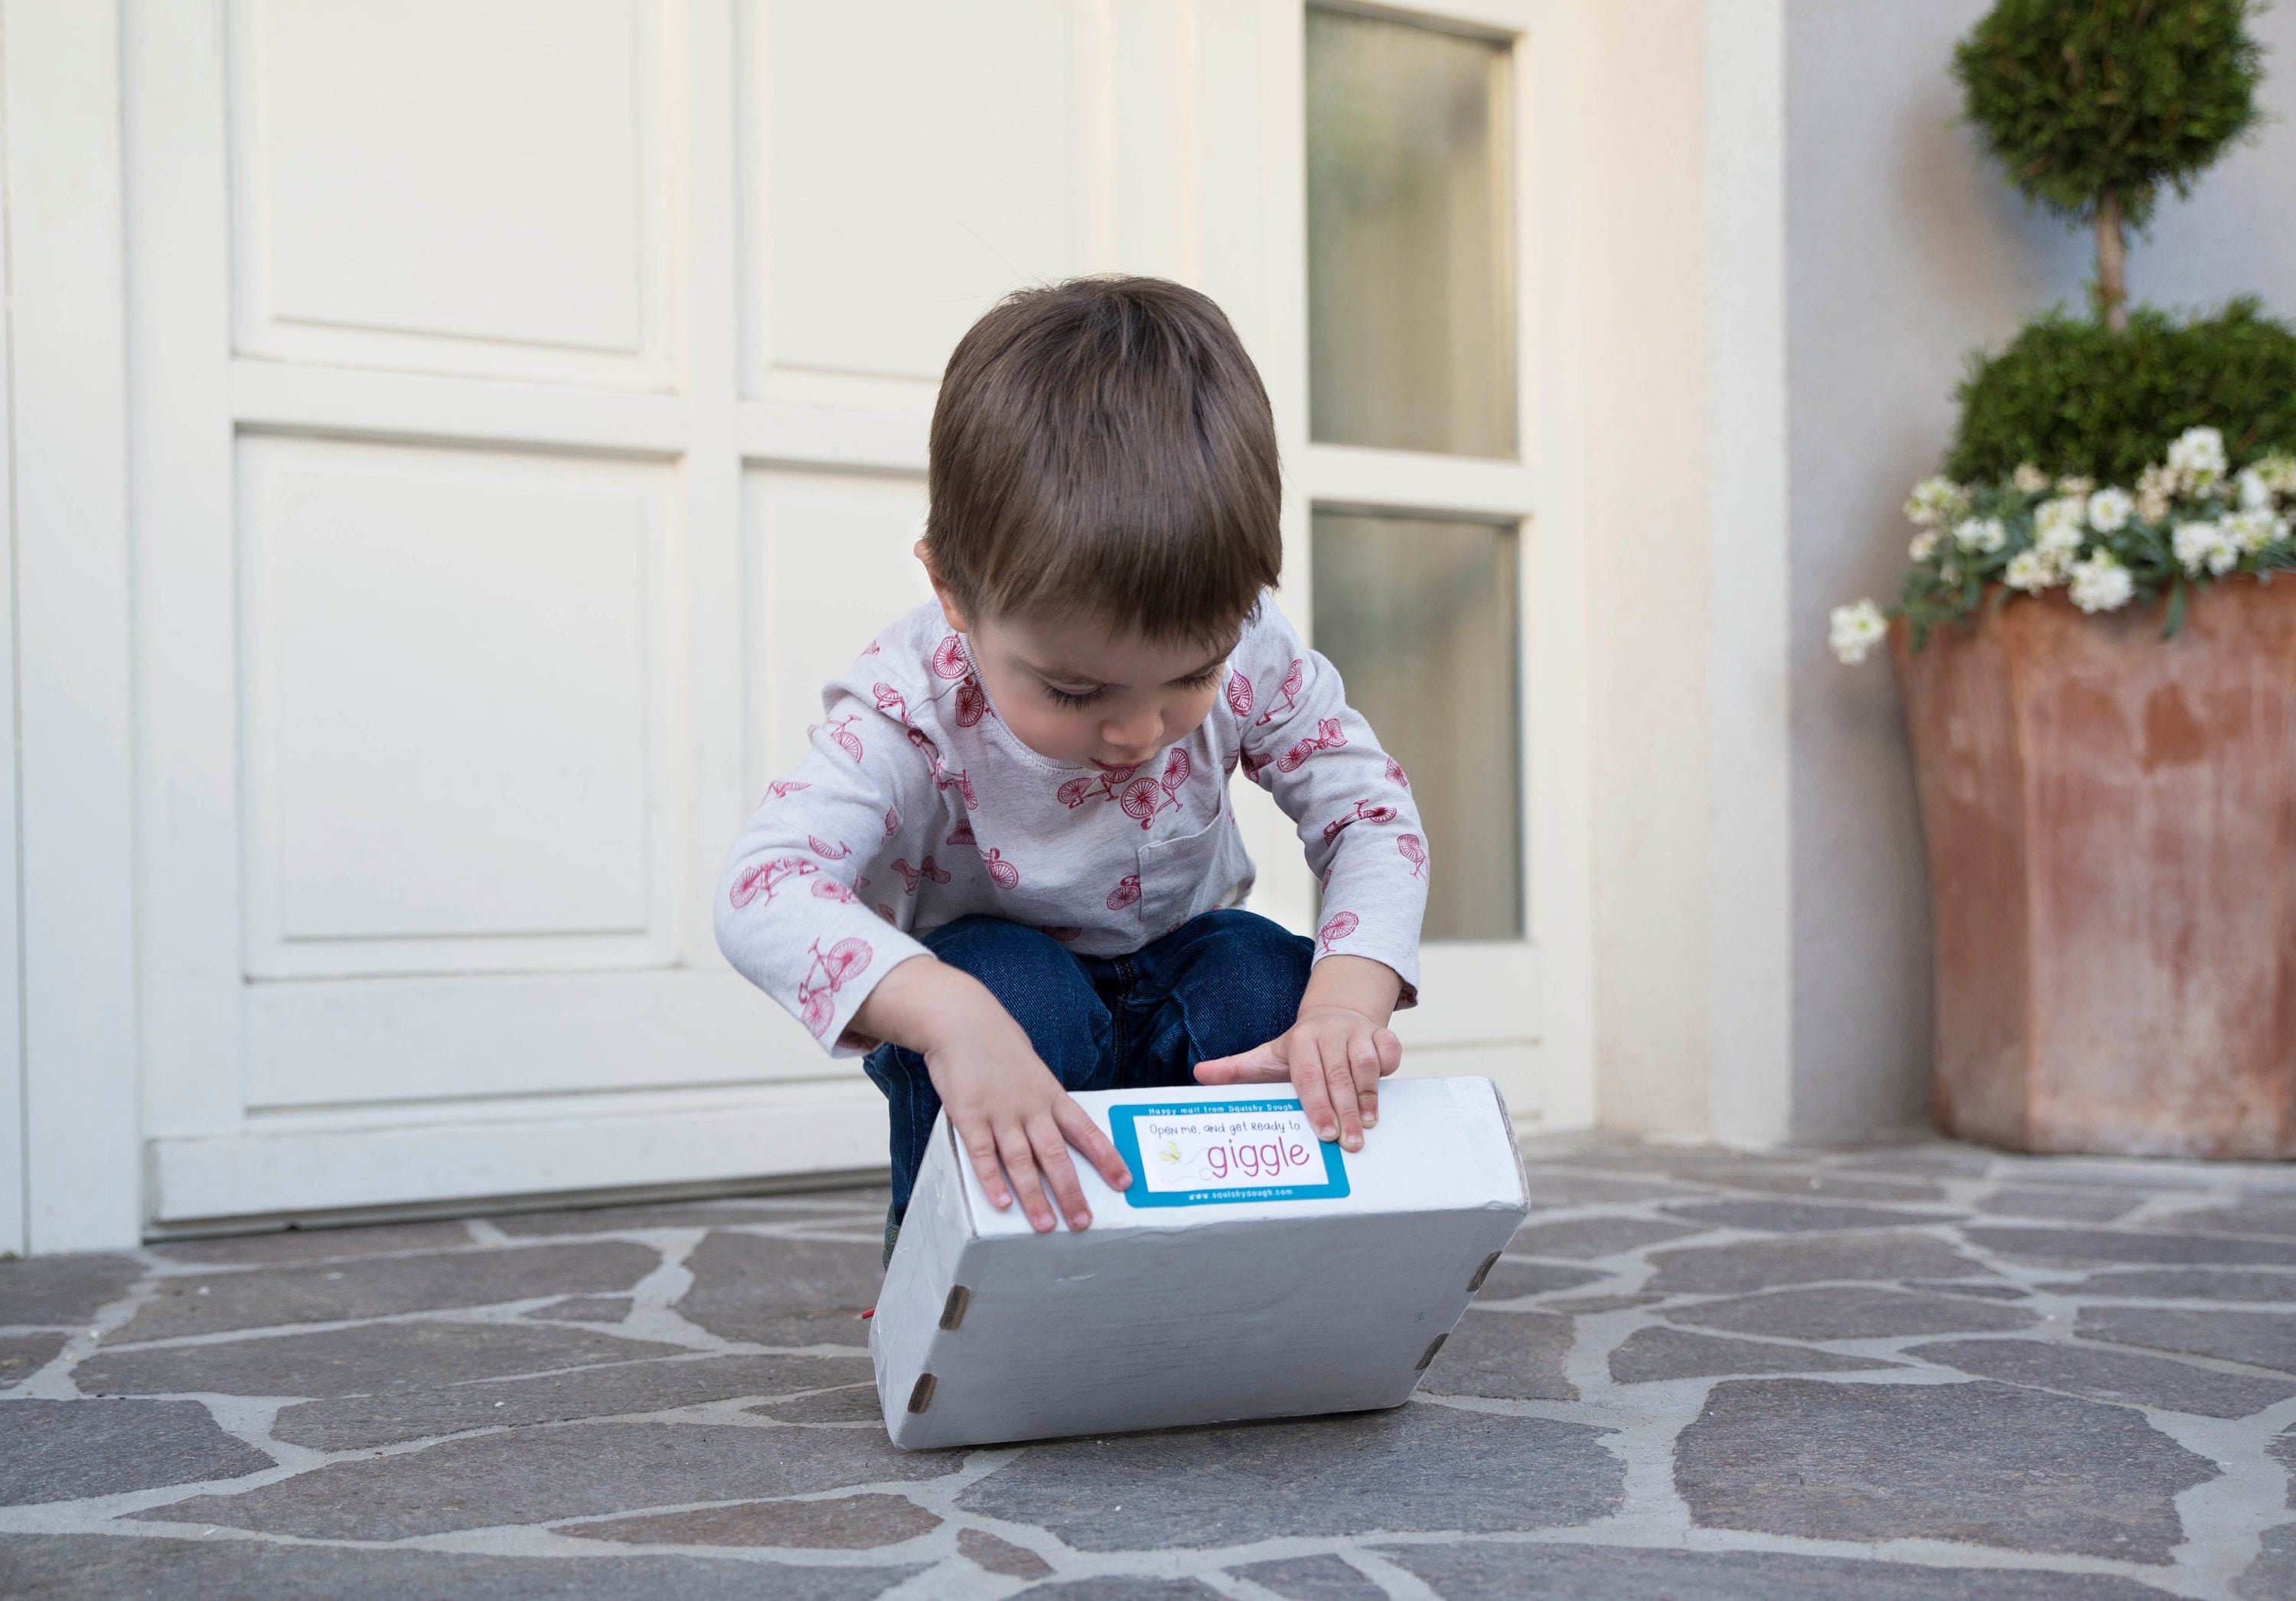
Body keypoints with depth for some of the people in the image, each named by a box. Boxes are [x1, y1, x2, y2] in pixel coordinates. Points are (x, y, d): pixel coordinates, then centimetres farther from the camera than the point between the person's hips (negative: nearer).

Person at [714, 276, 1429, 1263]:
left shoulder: (1249, 658, -23)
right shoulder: (914, 705, -32)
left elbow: (1373, 816, -18)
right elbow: (764, 891, -44)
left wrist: (1347, 1000, -40)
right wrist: (950, 1016, -64)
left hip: (1178, 978, 3)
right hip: (1000, 1014, -2)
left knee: (1267, 978, -29)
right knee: (1007, 984, -35)